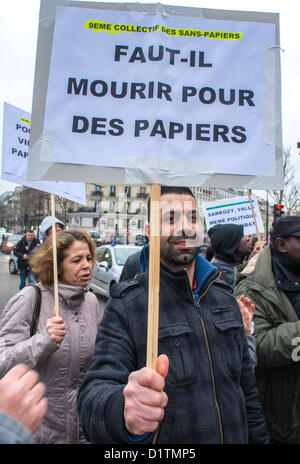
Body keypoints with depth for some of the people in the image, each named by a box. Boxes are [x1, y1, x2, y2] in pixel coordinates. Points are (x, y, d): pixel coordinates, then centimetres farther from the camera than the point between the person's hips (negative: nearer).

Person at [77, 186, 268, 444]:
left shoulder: (225, 298, -1)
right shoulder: (126, 306, -18)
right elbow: (95, 391, -27)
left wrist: (259, 437, 6)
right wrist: (124, 412, -47)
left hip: (236, 436, 5)